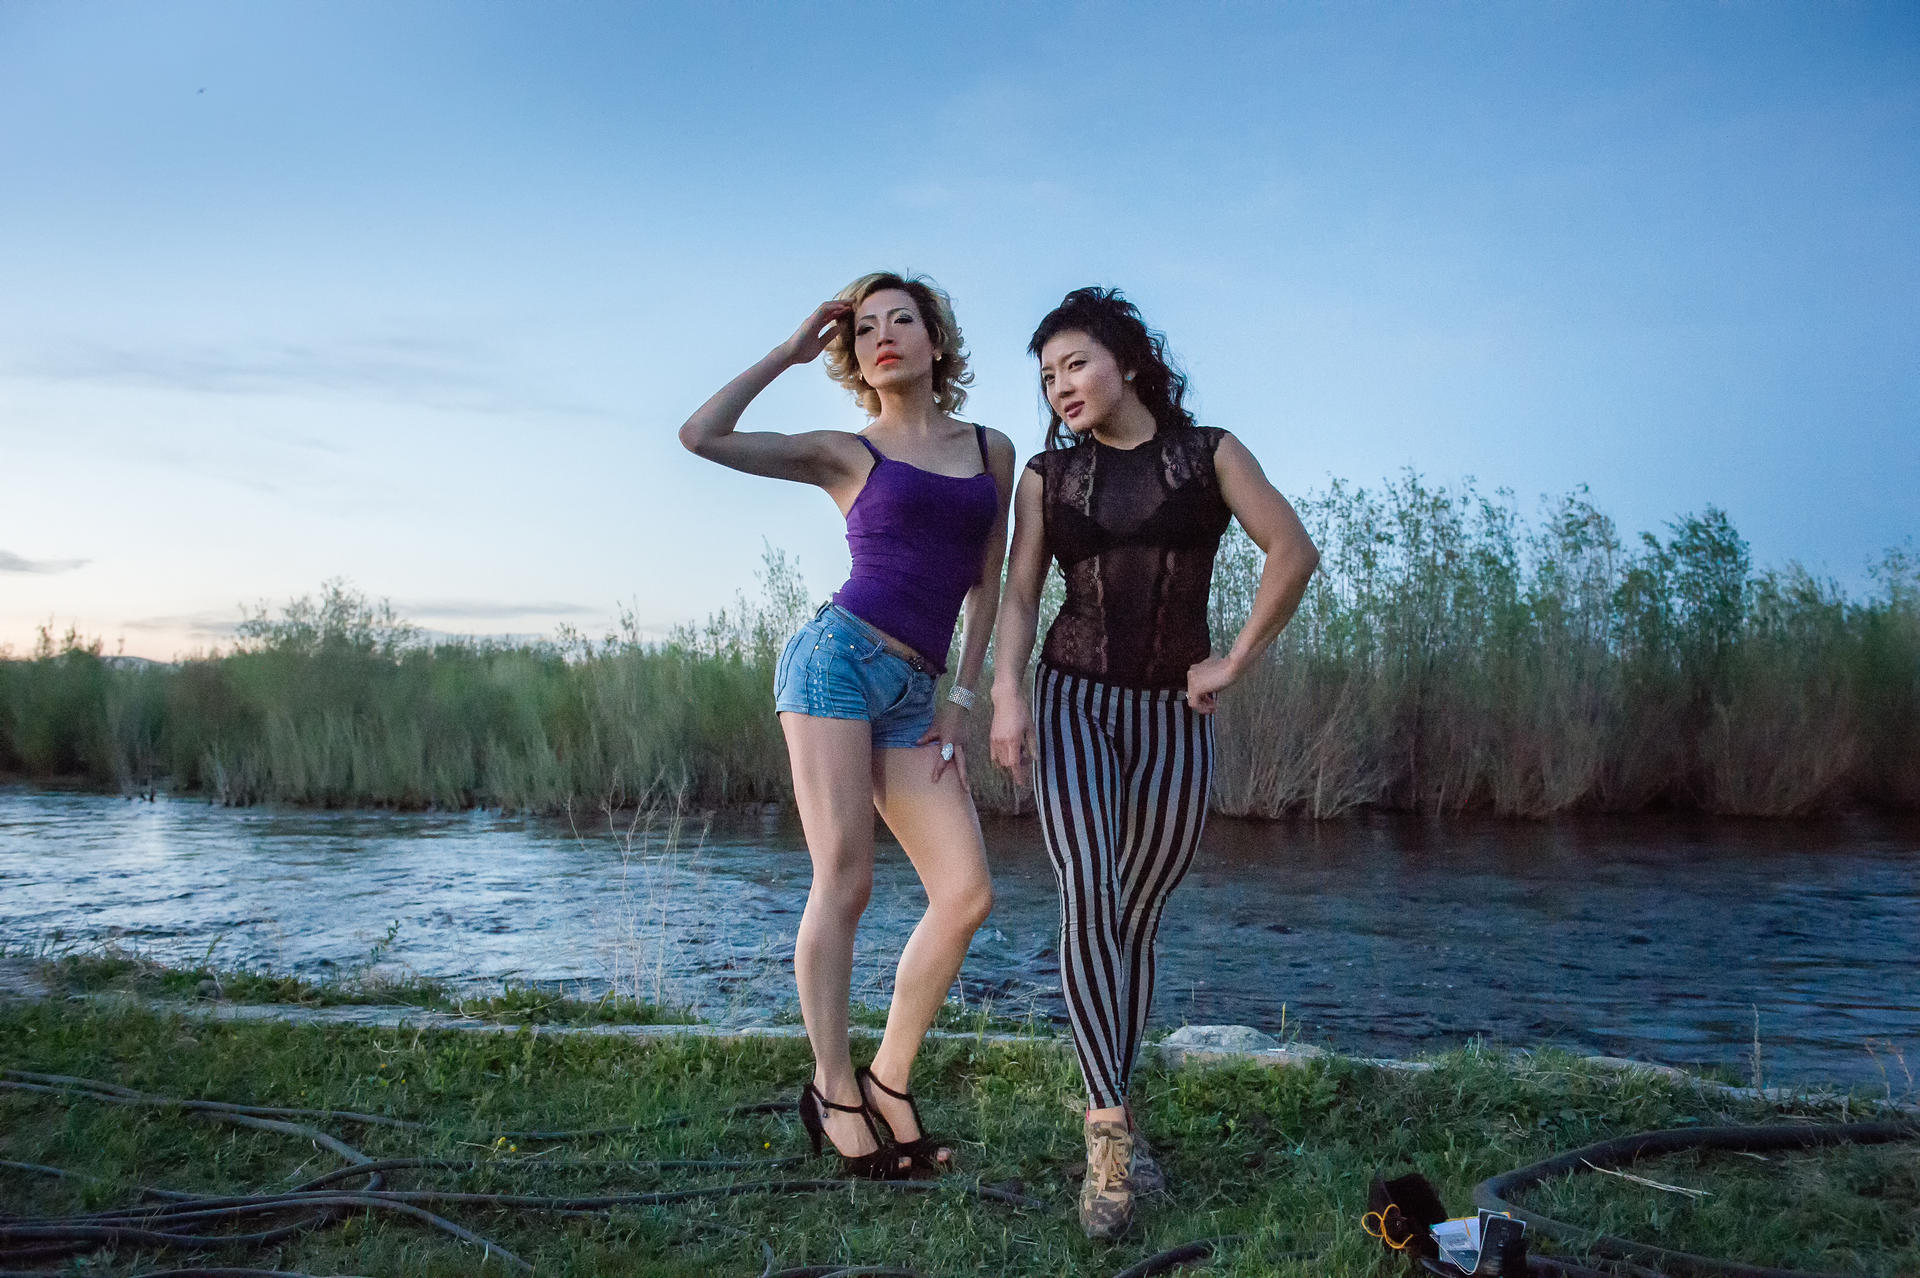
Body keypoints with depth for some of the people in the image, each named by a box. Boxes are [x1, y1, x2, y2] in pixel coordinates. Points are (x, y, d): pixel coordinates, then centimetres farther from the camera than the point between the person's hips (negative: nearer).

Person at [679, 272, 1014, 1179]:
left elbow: (988, 584, 18)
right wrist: (788, 352, 6)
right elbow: (702, 436, -1)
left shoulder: (992, 451, 17)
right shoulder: (846, 454, 9)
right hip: (838, 656, -4)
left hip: (913, 695, 4)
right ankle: (833, 1087, 5)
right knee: (844, 881, -9)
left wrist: (961, 698, 10)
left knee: (966, 893, -7)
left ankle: (888, 1081, 7)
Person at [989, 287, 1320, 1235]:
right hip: (1073, 701, 0)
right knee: (1085, 896, -19)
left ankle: (1112, 1117, 16)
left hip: (1173, 714, 0)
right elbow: (1018, 592, 2)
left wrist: (1236, 662, -5)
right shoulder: (1046, 475, 10)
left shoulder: (1207, 454, 6)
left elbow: (1293, 552, -2)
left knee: (1139, 917, 4)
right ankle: (1112, 1130, -20)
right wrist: (1007, 693, -13)